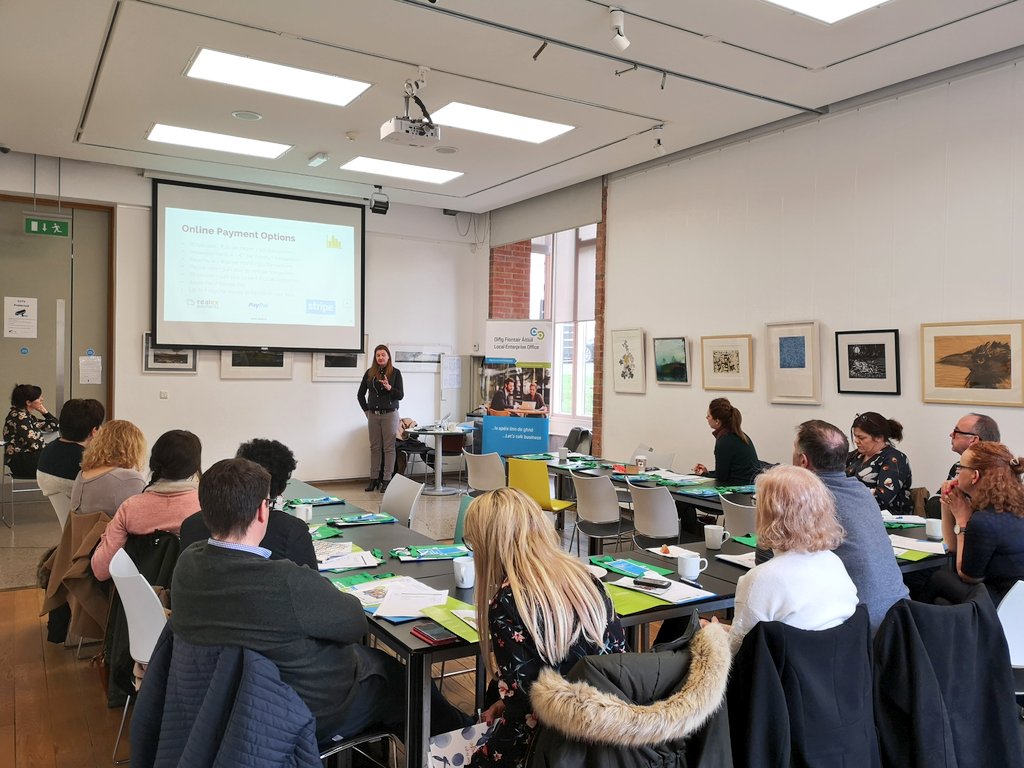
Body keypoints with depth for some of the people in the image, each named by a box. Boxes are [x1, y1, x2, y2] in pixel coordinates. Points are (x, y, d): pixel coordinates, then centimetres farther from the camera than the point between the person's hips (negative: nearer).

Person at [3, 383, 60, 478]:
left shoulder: (27, 416, 14)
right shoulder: (18, 416, -14)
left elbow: (55, 426, 18)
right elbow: (33, 444, -21)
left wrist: (43, 411, 7)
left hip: (27, 458, 9)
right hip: (19, 462, -9)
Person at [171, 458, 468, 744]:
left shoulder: (186, 564, -15)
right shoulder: (287, 583, -38)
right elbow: (355, 623, -21)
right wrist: (344, 599, 0)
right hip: (311, 714, -7)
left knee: (372, 656, 27)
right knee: (403, 676, 20)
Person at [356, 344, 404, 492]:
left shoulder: (395, 373, -2)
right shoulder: (369, 373, 6)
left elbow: (400, 395, -5)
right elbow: (360, 394, 15)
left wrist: (389, 388, -21)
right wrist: (366, 410, 9)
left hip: (389, 414, -3)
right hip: (373, 415, 3)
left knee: (389, 447, -1)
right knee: (374, 447, 8)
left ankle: (386, 479, 4)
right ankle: (374, 479, 15)